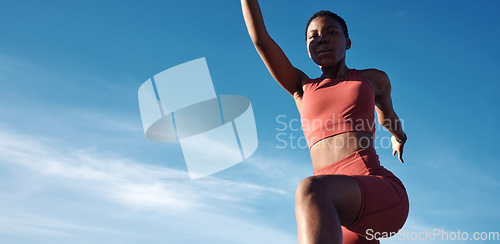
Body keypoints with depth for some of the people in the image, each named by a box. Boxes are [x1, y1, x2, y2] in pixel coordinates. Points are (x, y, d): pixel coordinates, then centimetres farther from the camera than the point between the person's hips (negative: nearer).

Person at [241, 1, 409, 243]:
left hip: (383, 194, -4)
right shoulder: (301, 88, 21)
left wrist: (399, 138, 61)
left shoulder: (374, 79, 20)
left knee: (310, 190, -35)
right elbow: (260, 38, 14)